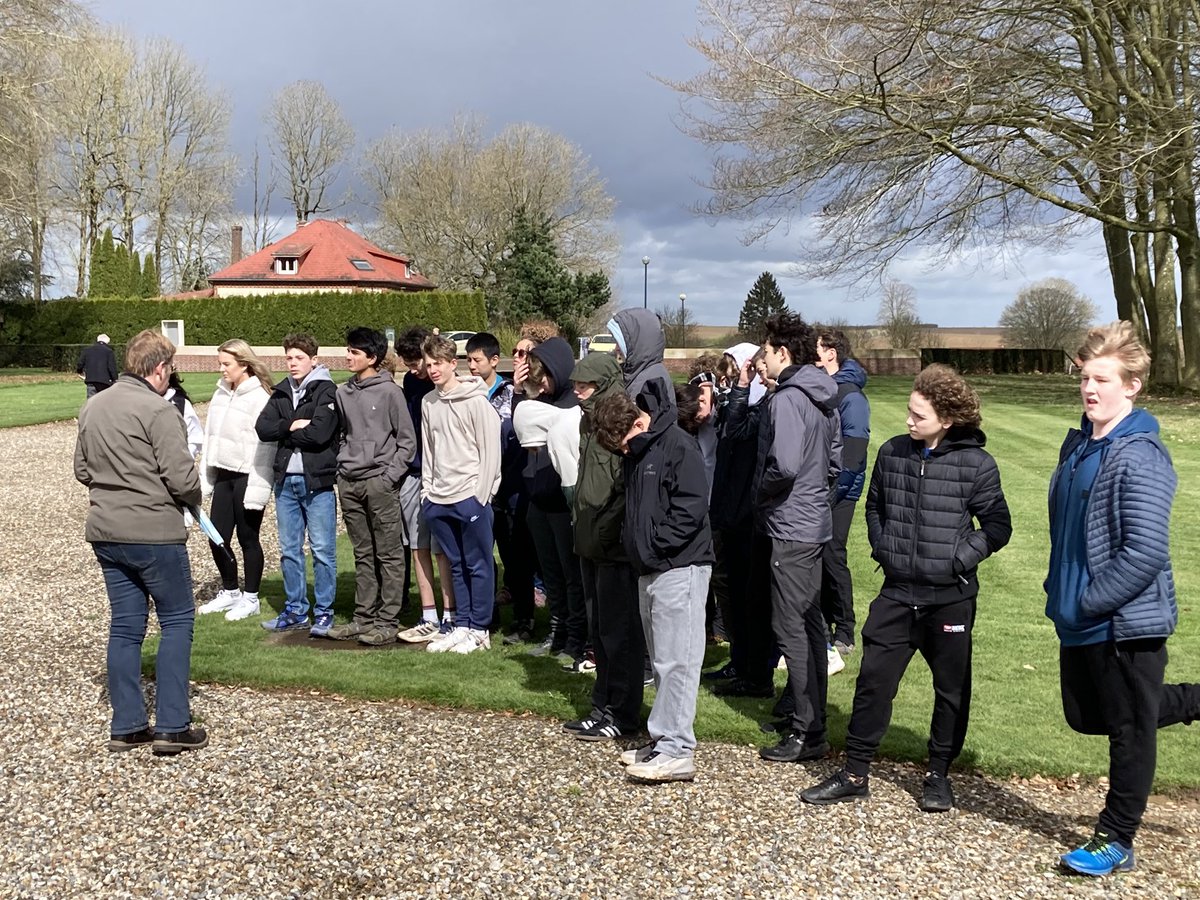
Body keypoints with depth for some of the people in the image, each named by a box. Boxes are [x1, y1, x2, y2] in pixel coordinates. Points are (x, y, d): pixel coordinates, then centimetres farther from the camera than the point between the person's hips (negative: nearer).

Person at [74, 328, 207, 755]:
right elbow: (182, 478, -18)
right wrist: (193, 498, 2)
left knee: (125, 625, 13)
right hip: (155, 534, -7)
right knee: (177, 620, 5)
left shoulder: (92, 407, 9)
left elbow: (82, 469, 15)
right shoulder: (158, 411, -16)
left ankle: (126, 727, 17)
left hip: (104, 533, 7)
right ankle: (171, 727, 5)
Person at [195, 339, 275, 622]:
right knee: (217, 538, 10)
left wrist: (257, 488, -19)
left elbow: (264, 445, -16)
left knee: (248, 538, 4)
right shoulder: (221, 394, 11)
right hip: (224, 475, 7)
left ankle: (250, 598, 18)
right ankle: (229, 592, 28)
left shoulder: (260, 397, -13)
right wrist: (205, 477, 14)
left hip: (247, 477, -7)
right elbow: (211, 437, 16)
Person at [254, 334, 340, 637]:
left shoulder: (327, 392, -6)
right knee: (289, 549, 12)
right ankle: (295, 610, 22)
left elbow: (319, 433, -18)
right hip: (286, 480, 6)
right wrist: (292, 426, -14)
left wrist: (286, 435, -5)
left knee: (322, 550, -1)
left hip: (317, 480, -6)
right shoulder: (281, 393, 13)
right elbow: (262, 428, 1)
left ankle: (324, 612, 8)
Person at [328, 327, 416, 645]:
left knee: (389, 554, -1)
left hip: (380, 481, -6)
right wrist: (340, 467, 8)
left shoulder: (389, 391, -5)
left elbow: (407, 442, -4)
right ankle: (364, 616, 18)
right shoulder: (343, 393, 11)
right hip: (349, 483, 6)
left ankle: (388, 621, 2)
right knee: (362, 554, 12)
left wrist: (390, 476, -10)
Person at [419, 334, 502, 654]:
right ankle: (462, 626, 20)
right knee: (456, 564, 13)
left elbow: (490, 449, -10)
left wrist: (481, 494, -12)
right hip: (438, 499, 6)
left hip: (470, 496, -6)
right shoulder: (428, 402, 11)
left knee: (478, 565, 2)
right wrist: (427, 489, 10)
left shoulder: (475, 401, -8)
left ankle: (479, 630, 10)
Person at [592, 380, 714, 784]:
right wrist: (632, 541, 8)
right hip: (650, 569, 9)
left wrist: (654, 545, -16)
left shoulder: (678, 445, -14)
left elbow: (693, 507, -19)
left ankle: (676, 750, -3)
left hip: (679, 568, -9)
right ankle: (665, 739, 19)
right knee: (662, 660, 12)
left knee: (676, 660, -7)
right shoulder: (636, 454, 13)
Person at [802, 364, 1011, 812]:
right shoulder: (892, 453, 1)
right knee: (873, 680, 3)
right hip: (897, 594, 3)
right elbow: (874, 505, 17)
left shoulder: (975, 464, -10)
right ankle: (855, 773, 14)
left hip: (951, 597, -3)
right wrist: (882, 548, 7)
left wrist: (962, 558, -9)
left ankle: (938, 774, 26)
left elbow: (997, 525, -2)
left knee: (951, 688, 9)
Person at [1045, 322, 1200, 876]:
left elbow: (1146, 553, -25)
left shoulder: (1140, 458, -21)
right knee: (1085, 716, 21)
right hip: (1080, 621, 9)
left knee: (1130, 730, 8)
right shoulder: (1078, 445, 6)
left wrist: (1087, 603, -19)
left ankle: (1116, 841, 23)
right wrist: (1060, 593, 11)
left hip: (1126, 622, -9)